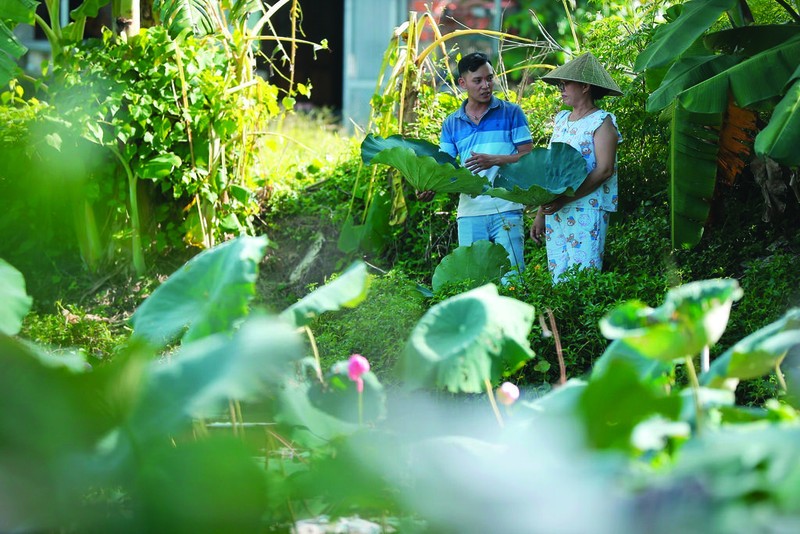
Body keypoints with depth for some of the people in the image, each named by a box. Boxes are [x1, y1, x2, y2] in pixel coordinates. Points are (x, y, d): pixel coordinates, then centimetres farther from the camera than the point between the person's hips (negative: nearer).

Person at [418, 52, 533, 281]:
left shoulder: (511, 113, 4)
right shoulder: (451, 123, 13)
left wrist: (494, 160, -16)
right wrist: (430, 187, -12)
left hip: (506, 209, -3)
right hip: (469, 212, 3)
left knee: (511, 278, -8)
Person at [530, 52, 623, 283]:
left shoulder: (602, 121, -3)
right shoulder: (561, 120, 17)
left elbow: (604, 170, -13)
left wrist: (565, 199, -20)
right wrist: (540, 213, 14)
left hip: (587, 210, -7)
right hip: (554, 212, 7)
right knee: (557, 277, 4)